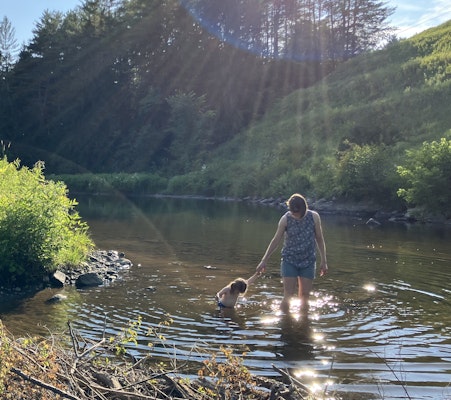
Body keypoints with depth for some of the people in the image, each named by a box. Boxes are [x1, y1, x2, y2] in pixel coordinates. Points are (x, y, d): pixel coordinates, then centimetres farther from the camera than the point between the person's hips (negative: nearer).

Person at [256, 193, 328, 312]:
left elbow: (319, 239, 3)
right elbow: (276, 240, 0)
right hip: (289, 261, -1)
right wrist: (264, 261, 3)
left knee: (304, 296, 5)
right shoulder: (285, 219, -10)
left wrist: (324, 261, 4)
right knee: (288, 295, -7)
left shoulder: (314, 217, -8)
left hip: (308, 261, 1)